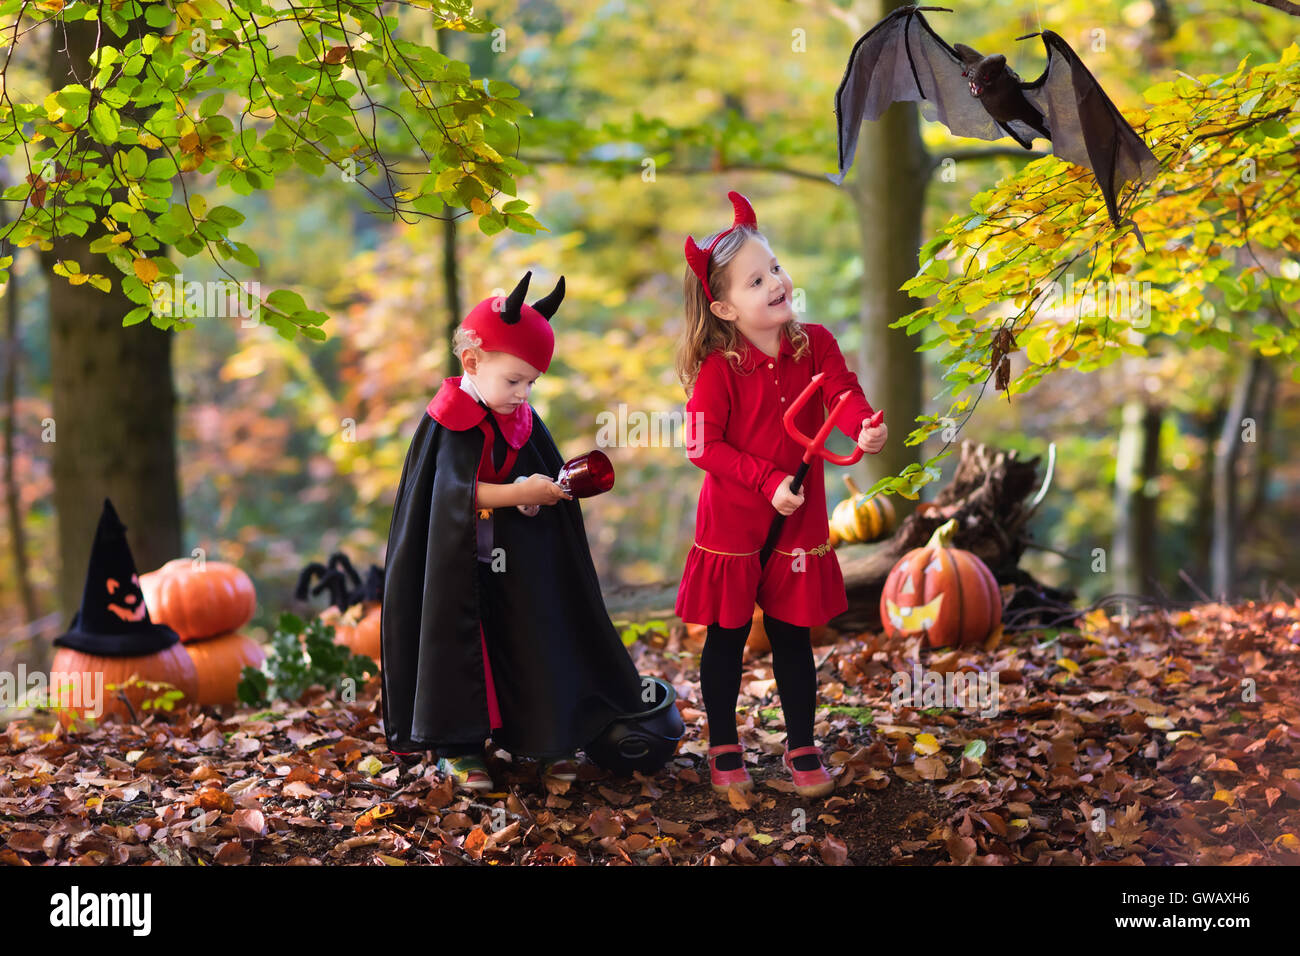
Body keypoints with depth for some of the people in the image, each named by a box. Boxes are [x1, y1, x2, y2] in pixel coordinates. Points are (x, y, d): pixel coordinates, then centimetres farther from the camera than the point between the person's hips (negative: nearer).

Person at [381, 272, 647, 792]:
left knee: (534, 643, 9)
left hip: (518, 568, 5)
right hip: (460, 568, -5)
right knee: (462, 646, 2)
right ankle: (458, 747, 13)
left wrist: (560, 486, -16)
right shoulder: (448, 422, -13)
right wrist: (520, 494, -27)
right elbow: (454, 492, -22)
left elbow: (549, 480, 7)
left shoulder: (524, 421, 4)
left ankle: (545, 739, 22)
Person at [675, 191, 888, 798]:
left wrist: (864, 429, -40)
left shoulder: (814, 344, -4)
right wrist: (769, 481, -22)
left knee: (792, 637, 12)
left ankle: (802, 747, 26)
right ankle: (723, 748, 28)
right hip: (732, 525, -3)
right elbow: (703, 447, -15)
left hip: (799, 522, 3)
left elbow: (842, 391, -18)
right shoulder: (718, 368, -15)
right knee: (726, 637, 11)